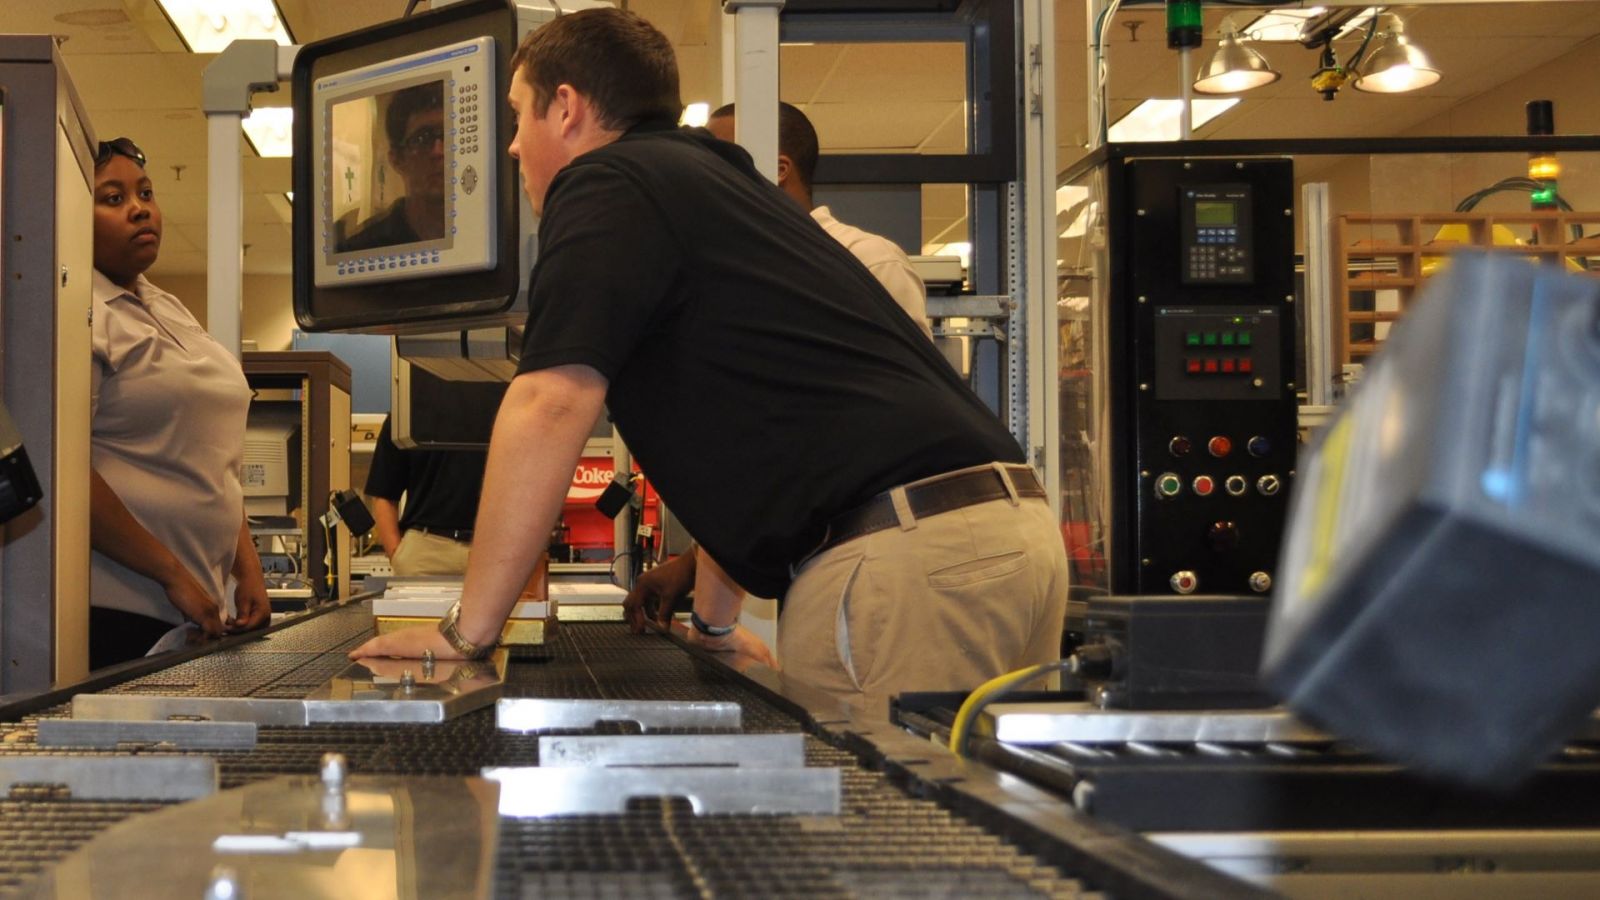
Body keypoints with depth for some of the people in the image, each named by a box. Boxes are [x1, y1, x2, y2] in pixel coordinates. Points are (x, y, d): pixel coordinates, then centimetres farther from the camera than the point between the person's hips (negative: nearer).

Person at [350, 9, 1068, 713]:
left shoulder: (605, 183, 0)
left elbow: (551, 405, -11)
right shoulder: (716, 182, 30)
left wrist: (465, 633, -6)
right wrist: (714, 622, 40)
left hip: (898, 549, -9)